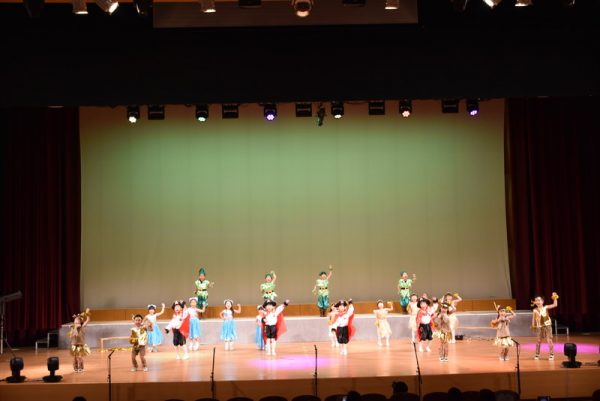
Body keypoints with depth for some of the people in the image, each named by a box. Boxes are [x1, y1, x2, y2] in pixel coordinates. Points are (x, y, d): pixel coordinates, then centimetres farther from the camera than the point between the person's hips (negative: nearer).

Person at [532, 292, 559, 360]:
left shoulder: (546, 307, 0)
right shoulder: (535, 310, 2)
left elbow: (555, 305, -3)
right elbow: (533, 318, 7)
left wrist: (555, 298, -11)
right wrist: (533, 326, 2)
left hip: (547, 325, -2)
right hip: (539, 327, 2)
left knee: (549, 340, -4)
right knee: (538, 340, 9)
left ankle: (551, 355, 3)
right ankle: (537, 354, 21)